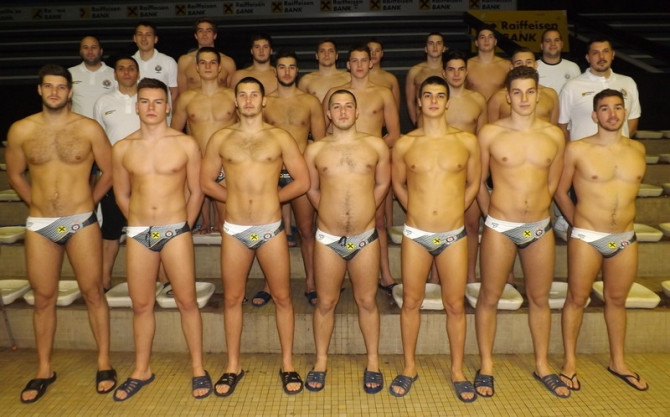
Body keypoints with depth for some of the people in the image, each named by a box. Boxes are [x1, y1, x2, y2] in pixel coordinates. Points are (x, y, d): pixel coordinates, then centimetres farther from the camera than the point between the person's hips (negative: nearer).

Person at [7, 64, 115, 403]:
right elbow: (15, 174, 15)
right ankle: (44, 370, 23)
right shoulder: (21, 130, 2)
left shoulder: (89, 128, -3)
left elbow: (109, 171, 4)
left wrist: (87, 203, 7)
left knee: (93, 292, 3)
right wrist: (39, 203, 10)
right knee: (43, 298, 9)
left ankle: (104, 363, 16)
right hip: (39, 225, 2)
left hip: (82, 222, -2)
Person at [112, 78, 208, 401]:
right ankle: (141, 370, 27)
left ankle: (198, 368, 18)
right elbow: (122, 195, 14)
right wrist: (140, 224, 13)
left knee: (187, 302, 4)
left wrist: (183, 226, 6)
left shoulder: (186, 144, -3)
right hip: (138, 233, 2)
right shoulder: (122, 149, 3)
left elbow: (196, 191, 4)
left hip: (176, 231, -2)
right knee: (141, 305, 11)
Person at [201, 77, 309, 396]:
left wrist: (271, 198, 4)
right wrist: (238, 198, 6)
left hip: (271, 229, -1)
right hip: (234, 230, 2)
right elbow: (207, 182, 12)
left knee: (282, 297, 6)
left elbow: (302, 181, 2)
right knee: (232, 298, 9)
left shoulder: (280, 137, 1)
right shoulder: (220, 139, 5)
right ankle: (233, 366, 25)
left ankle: (287, 365, 21)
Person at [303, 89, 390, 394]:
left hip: (366, 237, 0)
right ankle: (321, 361, 26)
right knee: (326, 302, 10)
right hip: (327, 238, 0)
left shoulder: (376, 146, 1)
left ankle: (373, 362, 26)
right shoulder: (315, 150, 0)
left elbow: (383, 184, 12)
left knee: (367, 301, 10)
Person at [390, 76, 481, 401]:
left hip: (454, 236, 0)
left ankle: (457, 370, 26)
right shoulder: (405, 144, -1)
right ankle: (409, 367, 27)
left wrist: (453, 210, 12)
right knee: (411, 302, 9)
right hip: (415, 235, 0)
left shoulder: (467, 141, -2)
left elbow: (473, 183, 11)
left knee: (455, 305, 9)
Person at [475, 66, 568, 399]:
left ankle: (542, 366, 31)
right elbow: (478, 182, 3)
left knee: (539, 298, 14)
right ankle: (486, 366, 22)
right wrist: (492, 215, 8)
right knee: (489, 298, 6)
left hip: (540, 228, 3)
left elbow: (552, 182, 14)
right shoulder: (490, 133, -5)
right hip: (500, 228, -2)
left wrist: (536, 210, 13)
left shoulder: (554, 135, 2)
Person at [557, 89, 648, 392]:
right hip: (586, 238, -4)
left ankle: (618, 362, 31)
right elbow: (560, 190, 1)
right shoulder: (577, 150, -7)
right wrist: (578, 222, 6)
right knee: (577, 298, 5)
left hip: (625, 239, 4)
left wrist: (623, 217, 16)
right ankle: (570, 361, 20)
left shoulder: (638, 149, 5)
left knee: (617, 300, 15)